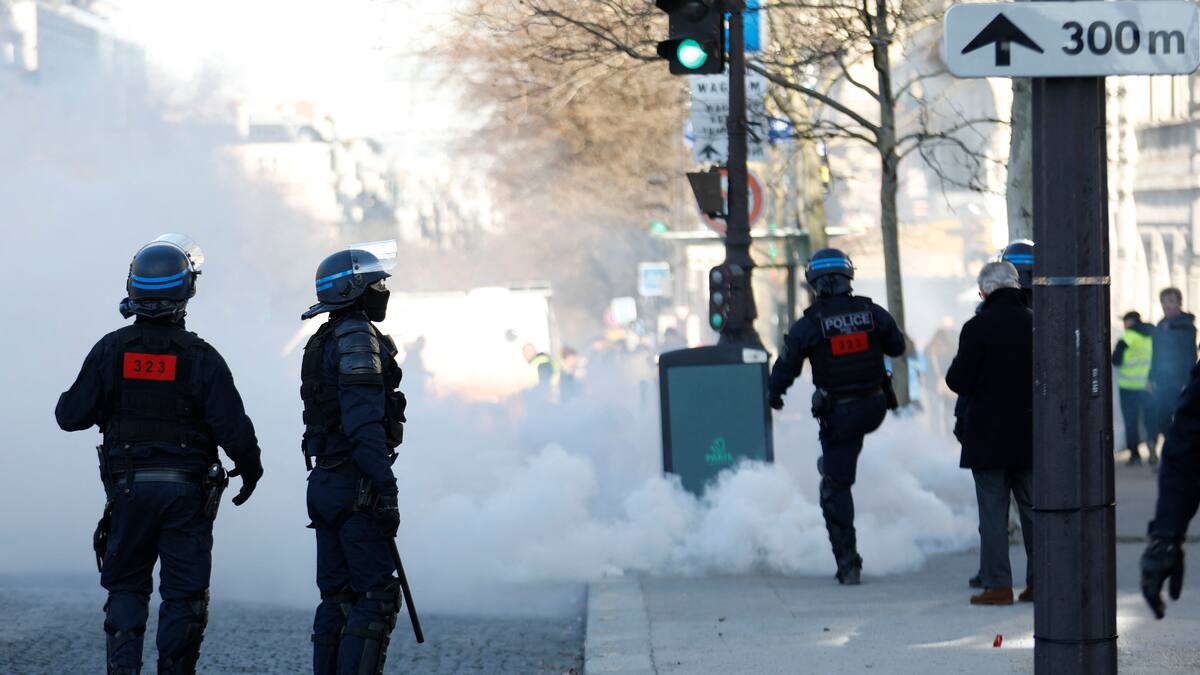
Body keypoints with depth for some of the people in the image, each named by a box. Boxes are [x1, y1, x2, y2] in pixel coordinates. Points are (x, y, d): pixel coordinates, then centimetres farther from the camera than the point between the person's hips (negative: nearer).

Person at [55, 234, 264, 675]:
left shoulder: (111, 350, -4)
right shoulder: (200, 357, -9)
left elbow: (71, 416, -2)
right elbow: (232, 427, -11)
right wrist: (250, 469, 7)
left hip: (129, 488, 2)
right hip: (187, 490, -2)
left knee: (126, 588, 12)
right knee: (184, 595, 6)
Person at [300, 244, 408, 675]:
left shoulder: (322, 342, 18)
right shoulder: (357, 337, -12)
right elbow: (363, 420, -21)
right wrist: (385, 487, -22)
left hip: (324, 483, 10)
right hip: (356, 486, -10)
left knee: (337, 597, 11)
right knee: (376, 598, -10)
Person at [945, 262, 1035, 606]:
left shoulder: (978, 328, -13)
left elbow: (958, 380, -12)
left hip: (988, 435, -4)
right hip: (1030, 434, 4)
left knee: (993, 512, -1)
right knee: (1033, 507, 12)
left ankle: (997, 584, -3)